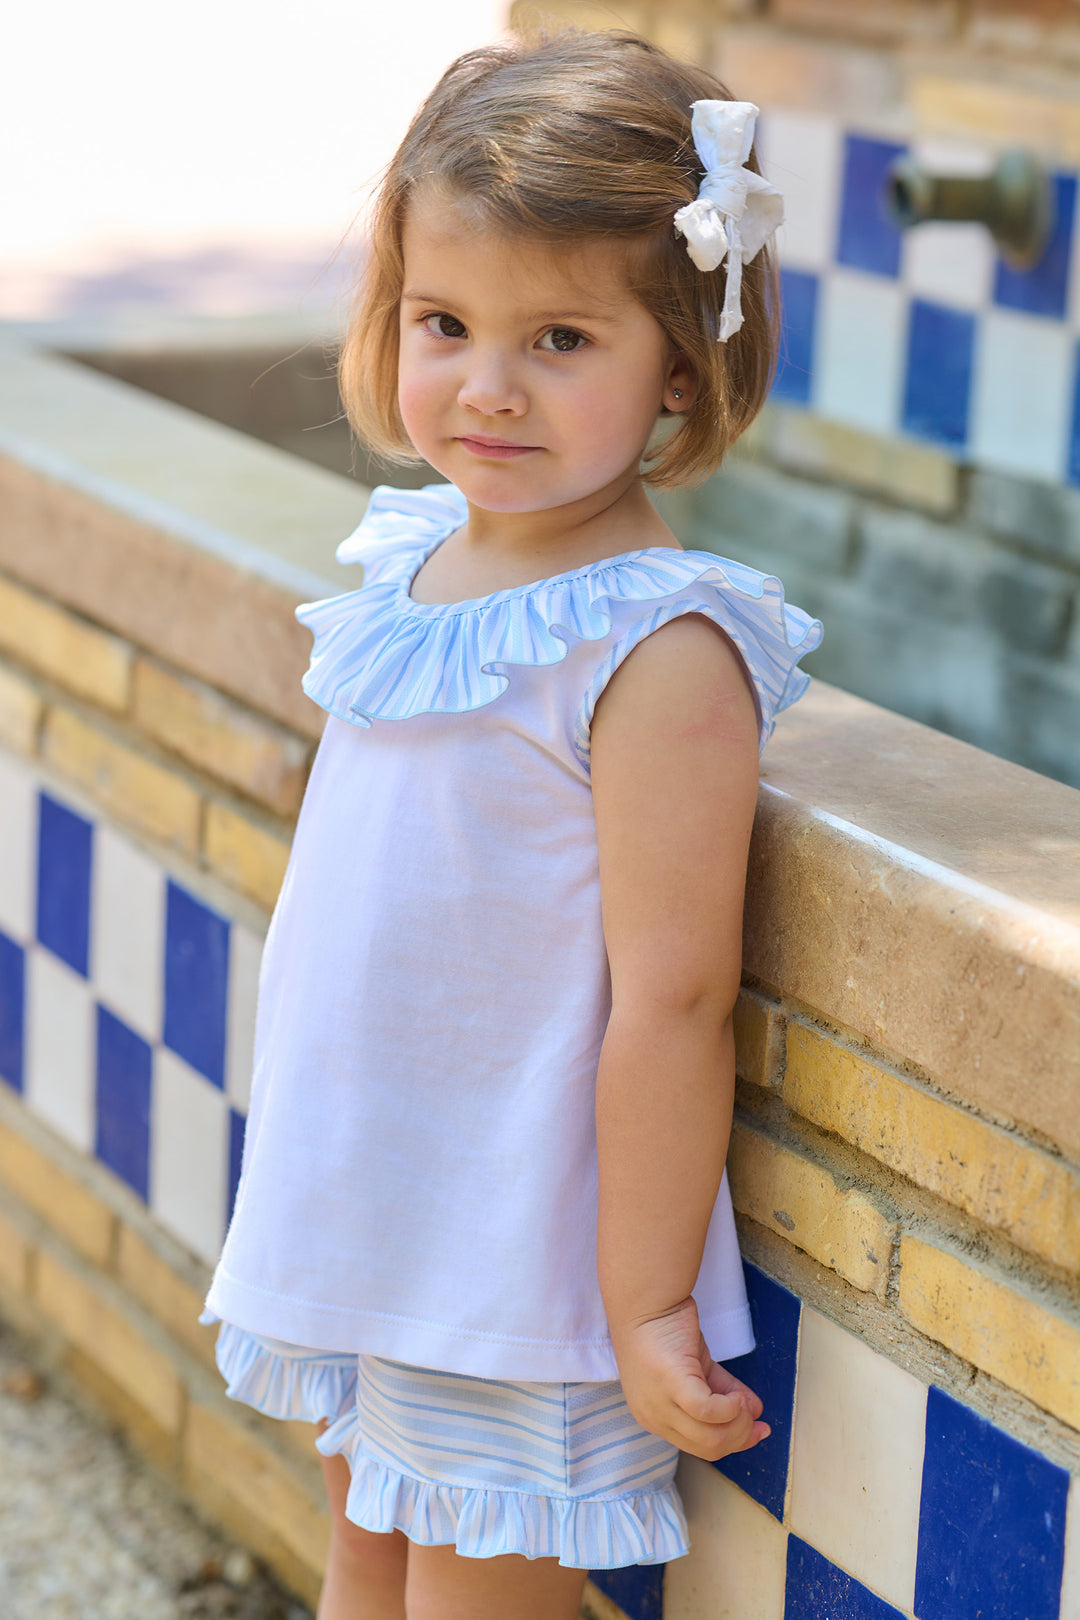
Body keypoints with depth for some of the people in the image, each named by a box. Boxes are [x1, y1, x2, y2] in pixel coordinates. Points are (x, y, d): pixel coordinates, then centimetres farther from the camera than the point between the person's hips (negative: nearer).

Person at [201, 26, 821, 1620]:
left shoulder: (658, 651, -24)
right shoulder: (416, 563, 1)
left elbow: (672, 1002, -23)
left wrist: (646, 1307, -20)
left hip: (521, 1275, -7)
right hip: (362, 1224, 8)